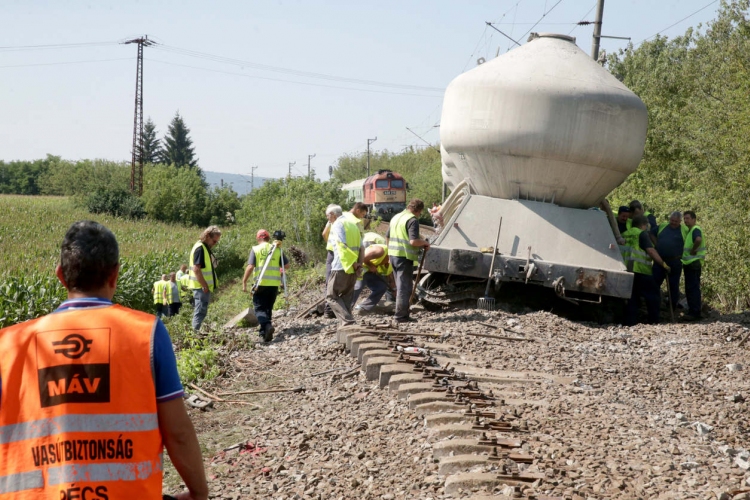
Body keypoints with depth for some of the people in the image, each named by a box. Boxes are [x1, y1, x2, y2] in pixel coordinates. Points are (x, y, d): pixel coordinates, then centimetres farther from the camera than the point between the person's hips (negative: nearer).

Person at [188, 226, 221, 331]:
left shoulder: (205, 248, 16)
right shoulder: (200, 248, -15)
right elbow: (196, 269, -22)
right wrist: (204, 286, -21)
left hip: (205, 287, 10)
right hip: (201, 287, -10)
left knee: (200, 312, 13)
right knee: (200, 312, -9)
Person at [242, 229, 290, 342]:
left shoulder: (255, 249, 0)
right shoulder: (277, 249, 7)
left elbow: (250, 267, -9)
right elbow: (287, 265, 6)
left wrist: (244, 282, -4)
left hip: (261, 283, -3)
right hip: (274, 283, 3)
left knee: (259, 308, 0)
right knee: (268, 307, 17)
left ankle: (267, 325, -26)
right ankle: (264, 331, 21)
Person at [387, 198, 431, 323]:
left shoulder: (396, 217, 15)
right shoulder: (413, 220, -13)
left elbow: (387, 237, 22)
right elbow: (413, 241, -22)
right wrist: (425, 243, -6)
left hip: (393, 255, 8)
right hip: (405, 256, -8)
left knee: (400, 285, 18)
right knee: (404, 287, -2)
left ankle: (401, 313, 22)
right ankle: (401, 316, 0)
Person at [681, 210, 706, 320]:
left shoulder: (695, 229, -13)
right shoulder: (689, 230, 19)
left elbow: (698, 239, -35)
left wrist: (693, 250, -23)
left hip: (694, 263, -11)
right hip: (688, 263, 11)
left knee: (693, 288, -9)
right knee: (689, 288, 14)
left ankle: (695, 313, -7)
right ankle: (692, 311, 20)